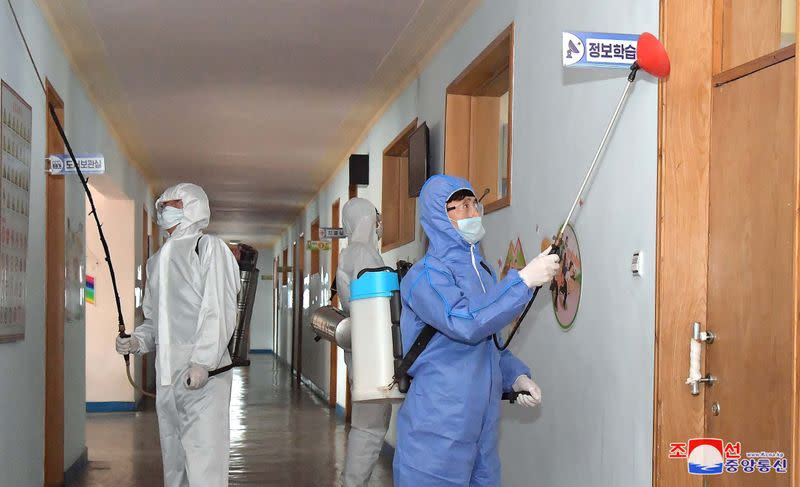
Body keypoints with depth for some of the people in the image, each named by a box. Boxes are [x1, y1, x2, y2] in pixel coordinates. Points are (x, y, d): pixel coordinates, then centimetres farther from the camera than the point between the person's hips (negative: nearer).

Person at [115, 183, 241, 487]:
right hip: (166, 374, 7)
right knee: (173, 460, 11)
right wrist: (137, 341, 5)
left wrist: (202, 362, -19)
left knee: (203, 456, -11)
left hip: (203, 373, -7)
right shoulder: (158, 259, 22)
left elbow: (220, 311, -10)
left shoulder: (209, 247, 1)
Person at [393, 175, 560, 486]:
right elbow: (467, 324, -27)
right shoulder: (426, 275, -11)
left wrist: (515, 376, 6)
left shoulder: (482, 271, 16)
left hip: (482, 423, 8)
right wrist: (524, 280, -23)